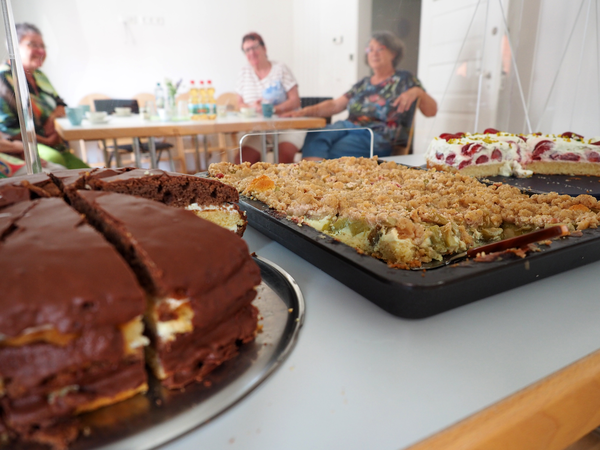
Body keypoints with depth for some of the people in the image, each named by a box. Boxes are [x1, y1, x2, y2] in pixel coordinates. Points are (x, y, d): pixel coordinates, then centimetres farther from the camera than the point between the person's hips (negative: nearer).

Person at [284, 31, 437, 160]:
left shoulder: (404, 79, 13)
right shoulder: (364, 83, 28)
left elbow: (431, 111, 7)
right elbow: (334, 105, 21)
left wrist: (417, 92, -14)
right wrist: (307, 111, 5)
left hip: (377, 136, -5)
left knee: (333, 153, -34)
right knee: (314, 137, -28)